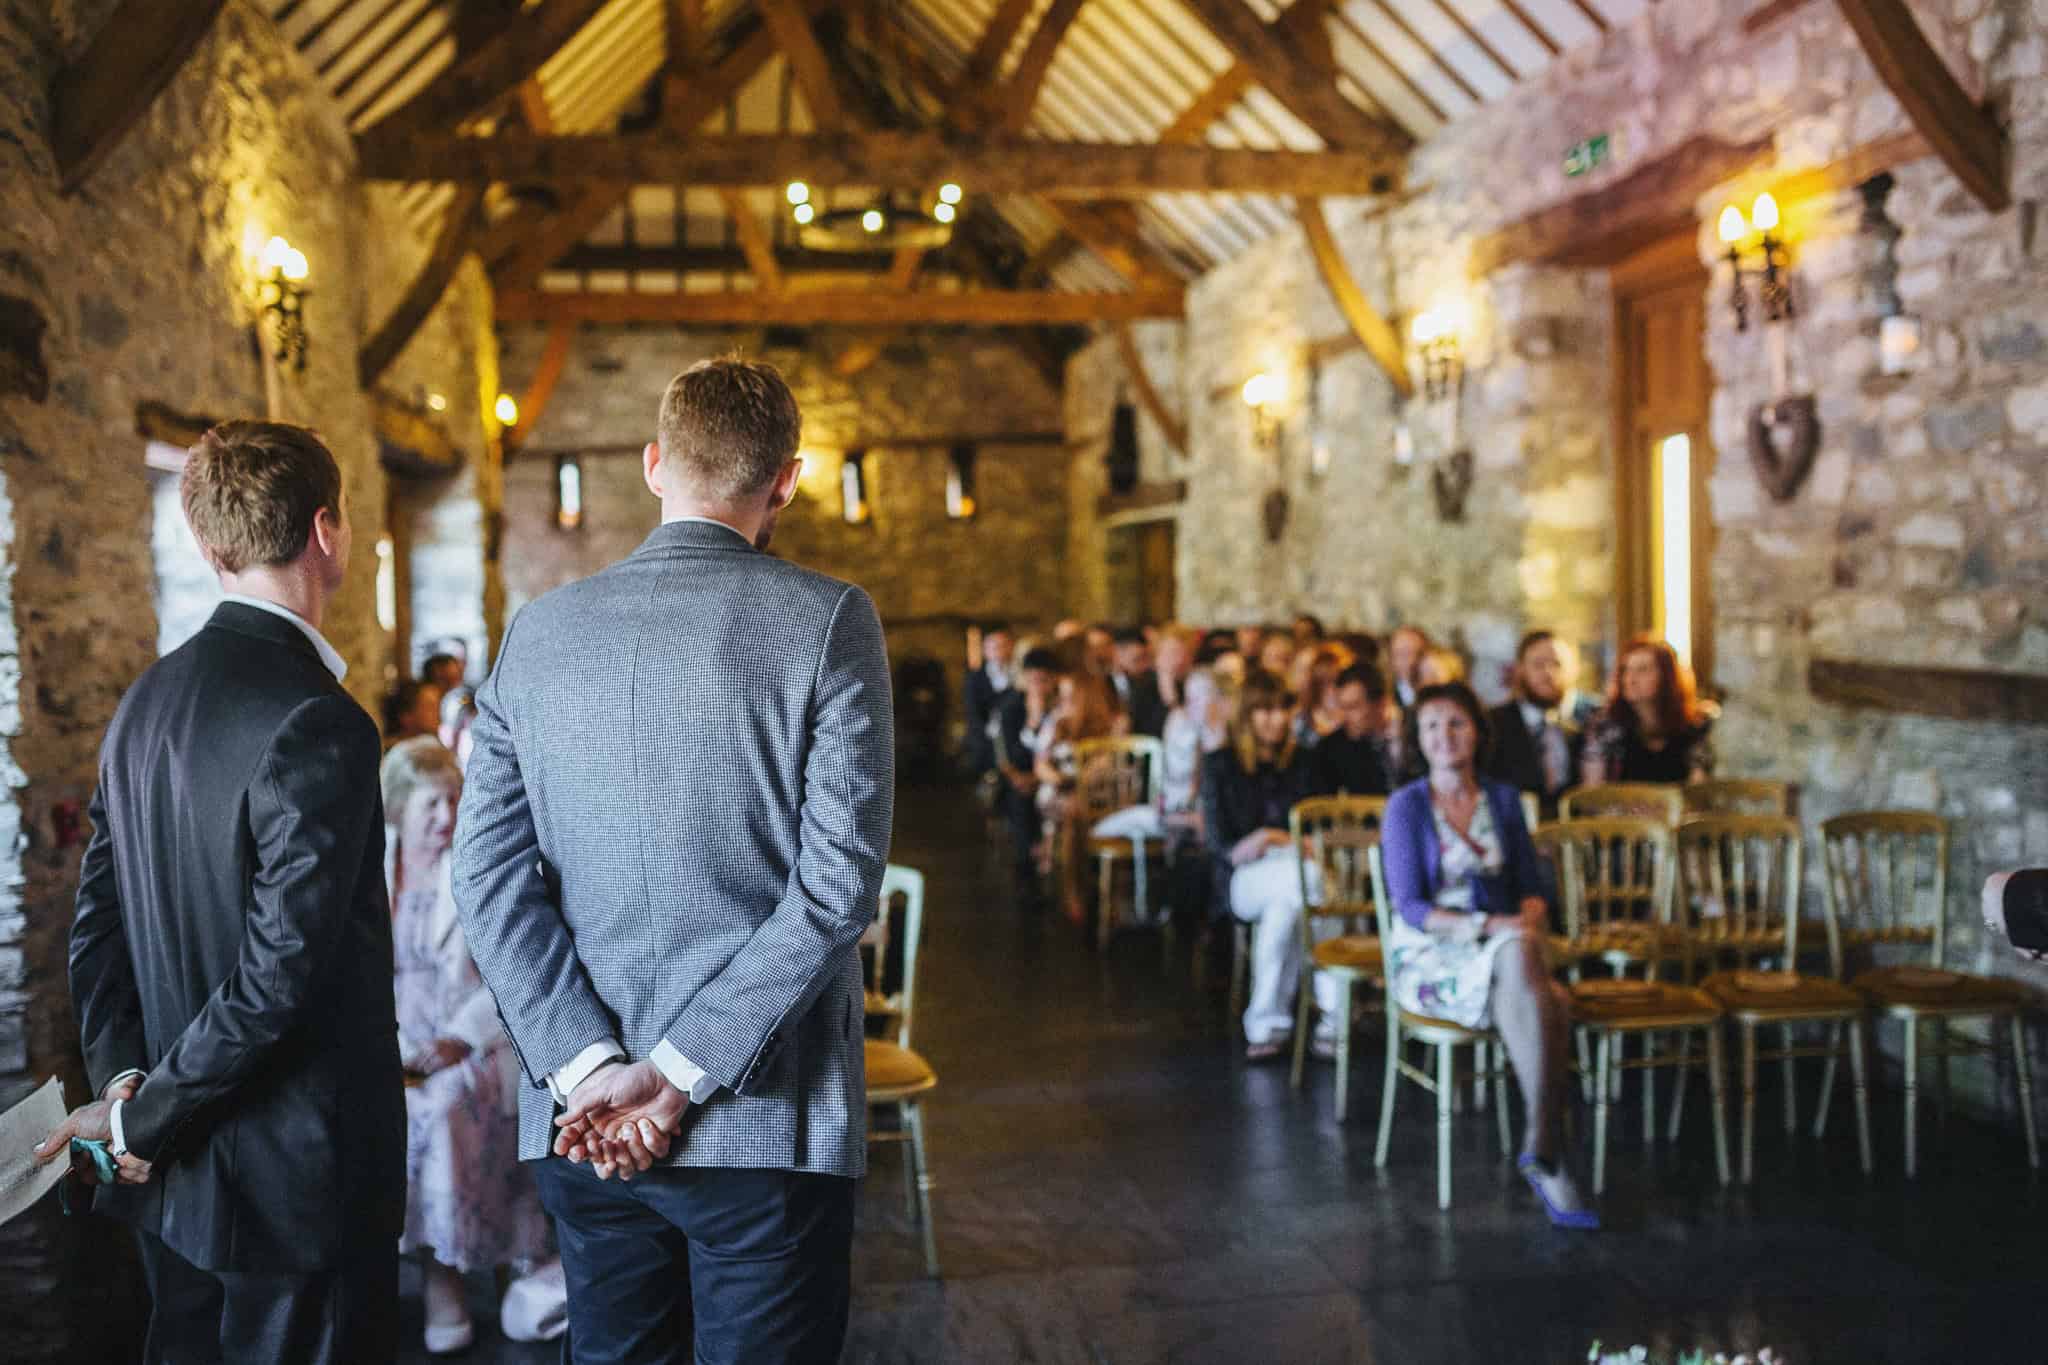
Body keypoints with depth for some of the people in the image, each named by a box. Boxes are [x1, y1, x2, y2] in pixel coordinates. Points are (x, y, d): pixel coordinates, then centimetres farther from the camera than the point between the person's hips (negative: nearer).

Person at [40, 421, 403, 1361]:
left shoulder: (147, 700, 5)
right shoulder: (315, 721, -21)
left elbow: (96, 922, 8)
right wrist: (145, 1119, -11)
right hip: (296, 1178, -8)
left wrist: (124, 1081, 4)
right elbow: (281, 970, -23)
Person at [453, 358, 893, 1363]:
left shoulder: (538, 631, 3)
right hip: (768, 1125, -3)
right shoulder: (828, 620, -8)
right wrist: (681, 1073, -12)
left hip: (579, 1129, 4)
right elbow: (838, 883, -15)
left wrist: (591, 1068, -7)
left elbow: (487, 876, -2)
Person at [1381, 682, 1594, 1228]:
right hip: (1428, 957, -4)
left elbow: (1531, 887, 12)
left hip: (1503, 947, 4)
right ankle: (1547, 1152, -33)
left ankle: (1540, 1147, -28)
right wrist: (1487, 926, -21)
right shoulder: (1406, 805, -2)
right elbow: (1409, 907, -9)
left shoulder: (1504, 799, 12)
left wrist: (1530, 919, -12)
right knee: (1517, 956, -36)